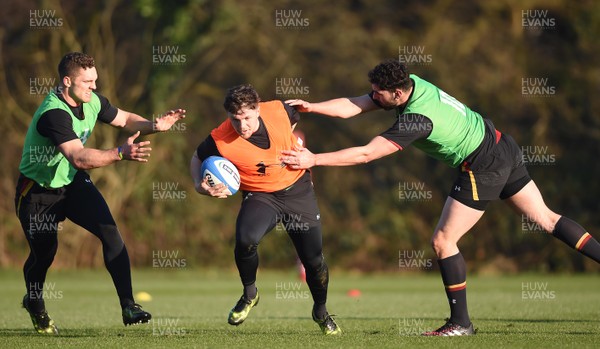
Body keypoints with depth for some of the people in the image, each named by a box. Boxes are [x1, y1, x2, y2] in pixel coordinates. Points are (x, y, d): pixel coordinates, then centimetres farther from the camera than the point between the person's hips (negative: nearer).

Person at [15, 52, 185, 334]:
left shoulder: (91, 101, -8)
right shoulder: (53, 114, -33)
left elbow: (124, 119, 12)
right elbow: (79, 158, -45)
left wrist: (153, 126, -7)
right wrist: (120, 153, -57)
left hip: (73, 183, 6)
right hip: (38, 191, -6)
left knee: (109, 231, -16)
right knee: (43, 252, 4)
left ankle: (128, 306, -17)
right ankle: (35, 305, 38)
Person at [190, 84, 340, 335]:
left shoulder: (278, 111, -20)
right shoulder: (220, 140, -25)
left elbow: (294, 118, 8)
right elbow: (197, 159, -4)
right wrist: (200, 186, -20)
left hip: (298, 189, 2)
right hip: (259, 196, -2)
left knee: (314, 259, 2)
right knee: (245, 240, -33)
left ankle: (321, 312, 33)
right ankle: (249, 294, -2)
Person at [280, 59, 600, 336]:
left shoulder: (416, 119, -29)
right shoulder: (410, 82, -6)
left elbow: (365, 154, -32)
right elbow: (353, 106, -5)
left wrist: (314, 160, -30)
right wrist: (310, 106, -16)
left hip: (483, 169, -10)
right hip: (502, 147, 10)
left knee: (443, 241, -4)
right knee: (545, 218, 16)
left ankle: (460, 322, 2)